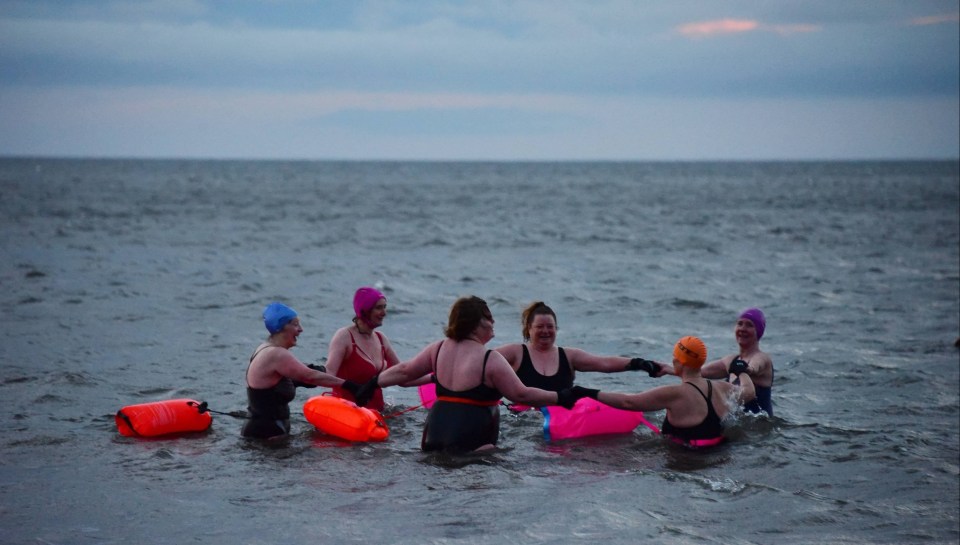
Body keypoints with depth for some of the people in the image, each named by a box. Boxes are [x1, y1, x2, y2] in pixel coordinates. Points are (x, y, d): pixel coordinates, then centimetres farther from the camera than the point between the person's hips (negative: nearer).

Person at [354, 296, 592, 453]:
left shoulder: (439, 349, 13)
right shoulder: (490, 359, -6)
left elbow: (405, 371, 23)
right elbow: (521, 395, -4)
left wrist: (373, 383, 38)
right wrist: (561, 397, 5)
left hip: (434, 436, 7)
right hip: (469, 443, -7)